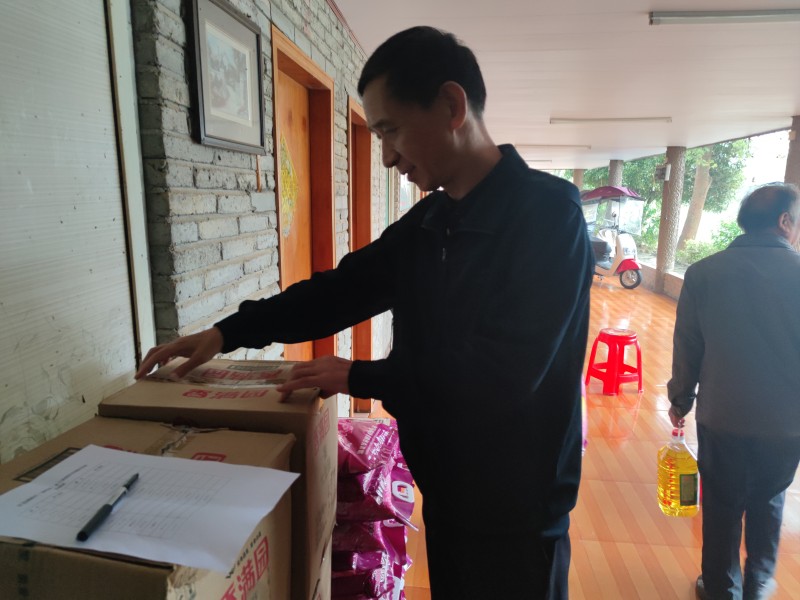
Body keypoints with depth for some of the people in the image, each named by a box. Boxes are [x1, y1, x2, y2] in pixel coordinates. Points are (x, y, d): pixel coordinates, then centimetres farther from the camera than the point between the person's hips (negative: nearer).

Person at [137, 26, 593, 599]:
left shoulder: (547, 212, -20)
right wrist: (227, 332, 1)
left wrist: (357, 376, -18)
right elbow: (344, 288, 7)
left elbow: (501, 373, -28)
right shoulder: (427, 220, 3)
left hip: (515, 503, -6)